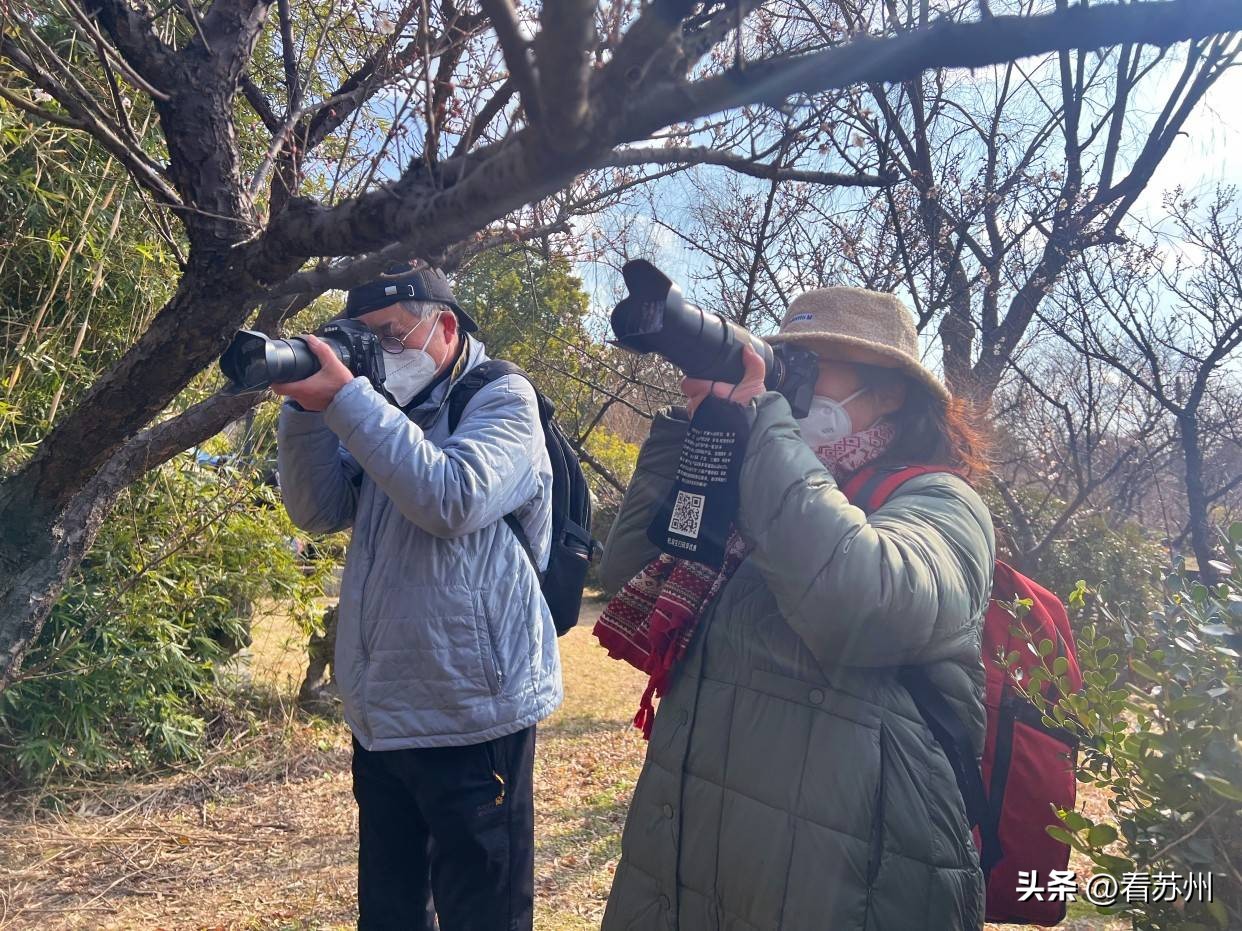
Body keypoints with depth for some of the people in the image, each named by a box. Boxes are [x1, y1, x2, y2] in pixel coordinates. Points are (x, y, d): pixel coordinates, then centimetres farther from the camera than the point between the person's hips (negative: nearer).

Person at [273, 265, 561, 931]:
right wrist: (307, 408, -9)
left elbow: (454, 501, -25)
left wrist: (344, 400, -23)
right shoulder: (387, 410, 13)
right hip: (378, 716, 7)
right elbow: (319, 512, 5)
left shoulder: (502, 399, -8)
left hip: (469, 719, -7)